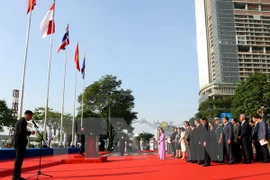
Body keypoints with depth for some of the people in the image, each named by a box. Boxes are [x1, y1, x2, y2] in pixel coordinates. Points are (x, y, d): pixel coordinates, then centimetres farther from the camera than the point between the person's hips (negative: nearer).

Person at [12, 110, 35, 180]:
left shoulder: (21, 120, 18)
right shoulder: (23, 121, -14)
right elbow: (22, 132, -23)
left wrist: (28, 133, 13)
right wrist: (30, 132, -10)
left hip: (18, 142, 11)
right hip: (20, 142, -11)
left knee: (19, 158, 14)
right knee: (19, 158, -7)